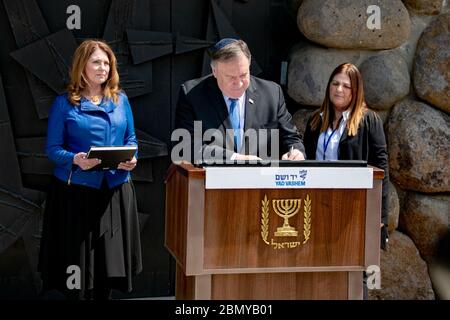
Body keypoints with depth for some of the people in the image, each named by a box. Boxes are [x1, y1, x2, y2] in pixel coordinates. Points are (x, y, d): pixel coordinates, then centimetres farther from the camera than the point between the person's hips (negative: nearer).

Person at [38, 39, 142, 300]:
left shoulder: (120, 99, 9)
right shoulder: (65, 103, -2)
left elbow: (131, 139, 13)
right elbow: (53, 148, -4)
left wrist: (131, 159, -8)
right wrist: (75, 160, -23)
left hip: (115, 189, 3)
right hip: (77, 190, -3)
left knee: (111, 260, 7)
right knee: (78, 260, 0)